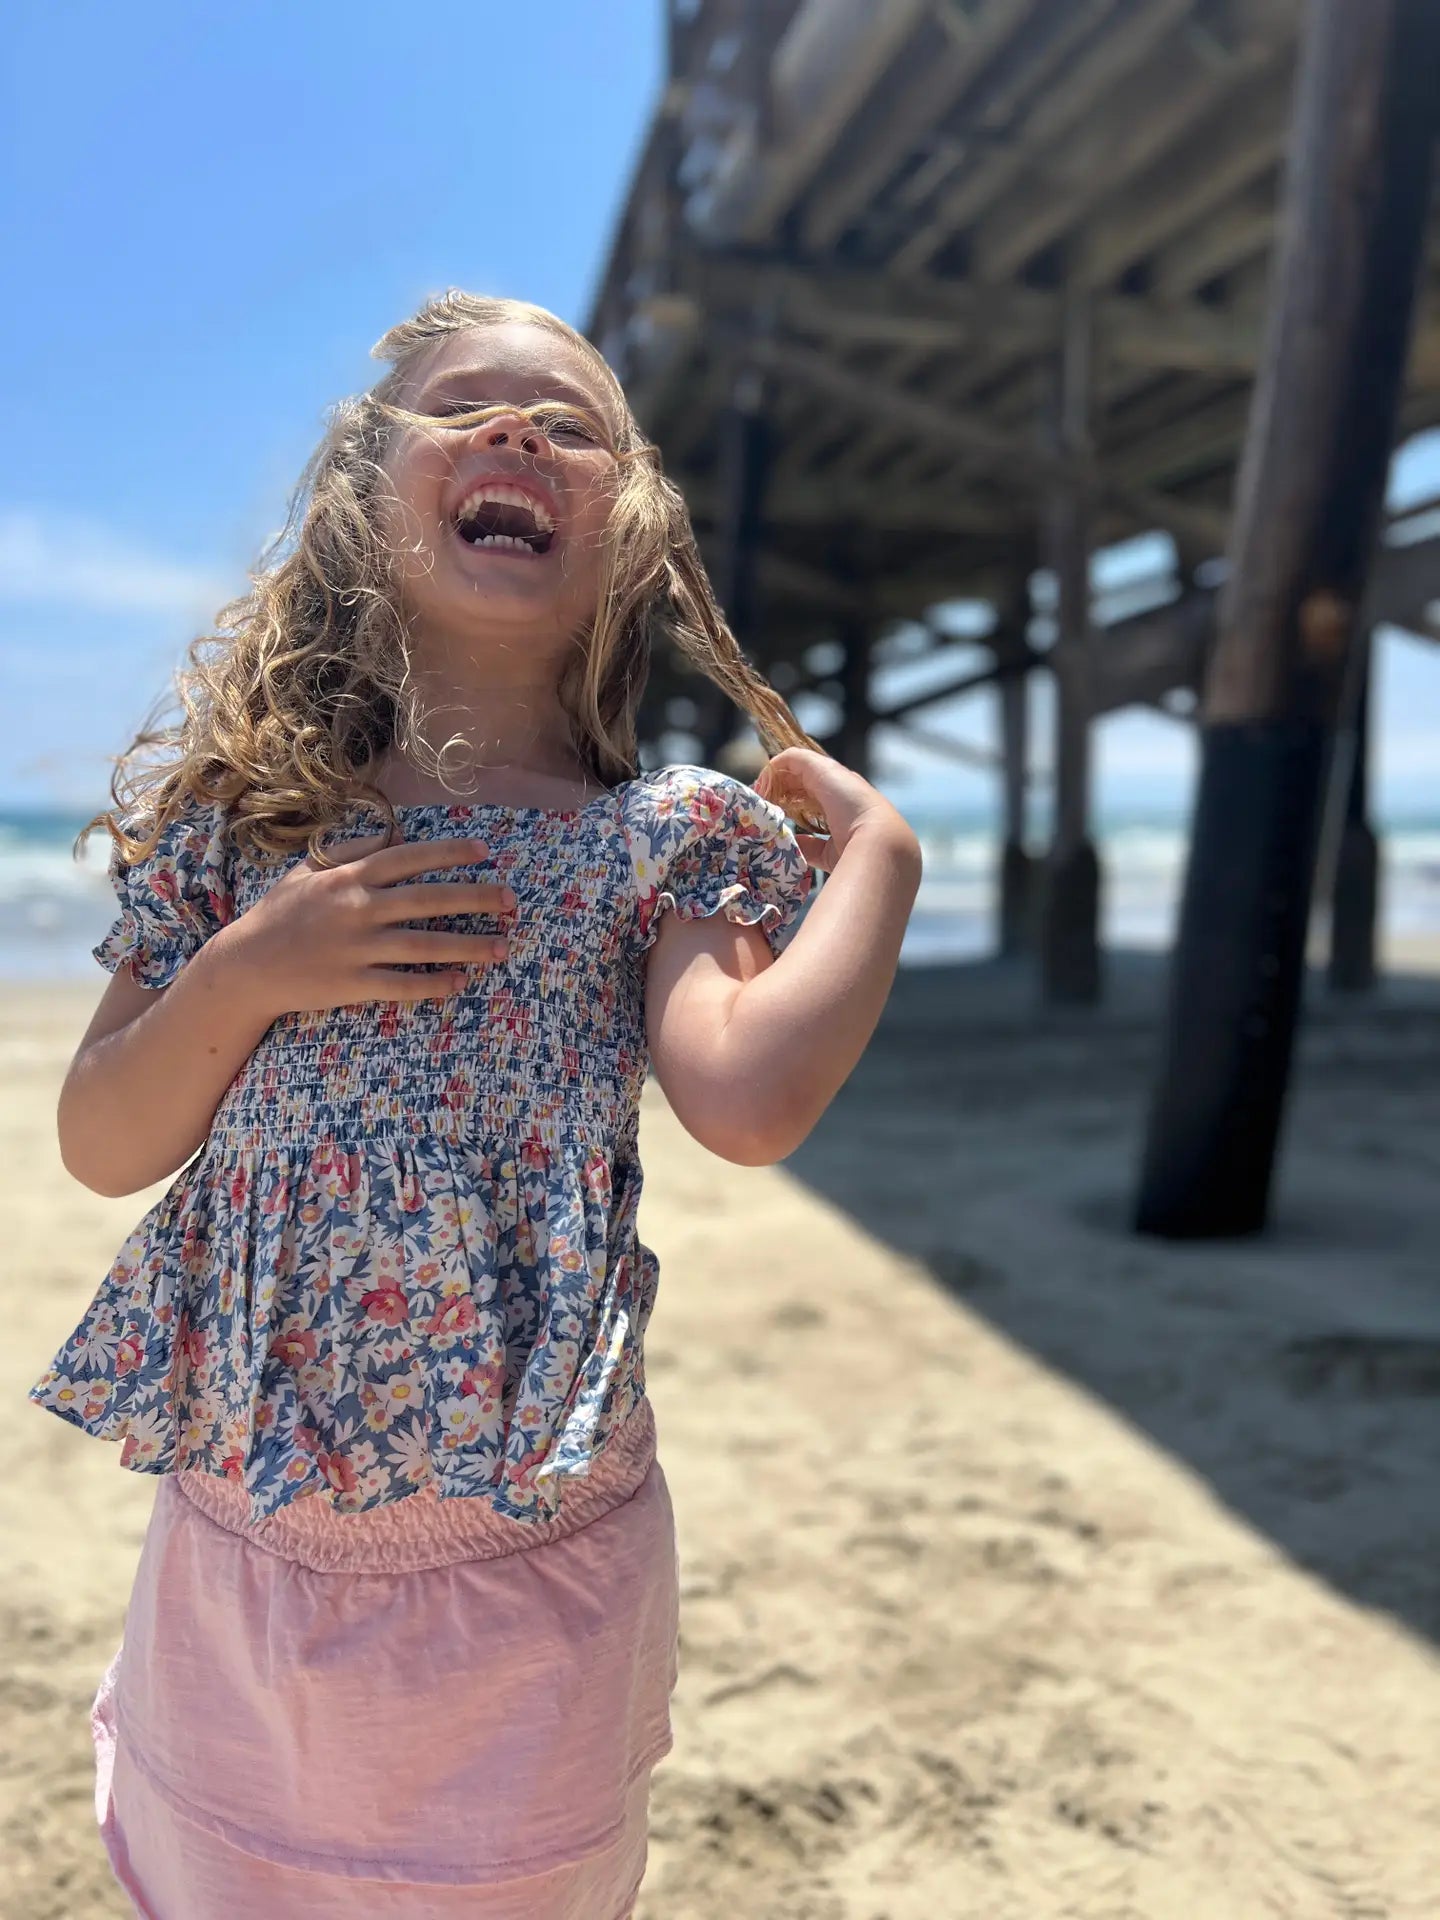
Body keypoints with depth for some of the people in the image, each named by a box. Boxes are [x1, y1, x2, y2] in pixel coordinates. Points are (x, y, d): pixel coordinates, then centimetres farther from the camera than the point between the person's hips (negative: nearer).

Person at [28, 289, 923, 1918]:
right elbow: (102, 1150, 0)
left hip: (532, 1561, -2)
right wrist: (245, 974, -16)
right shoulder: (239, 816, 0)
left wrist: (876, 846, -16)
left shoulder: (669, 842, -7)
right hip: (236, 1526, 3)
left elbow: (749, 1103, -26)